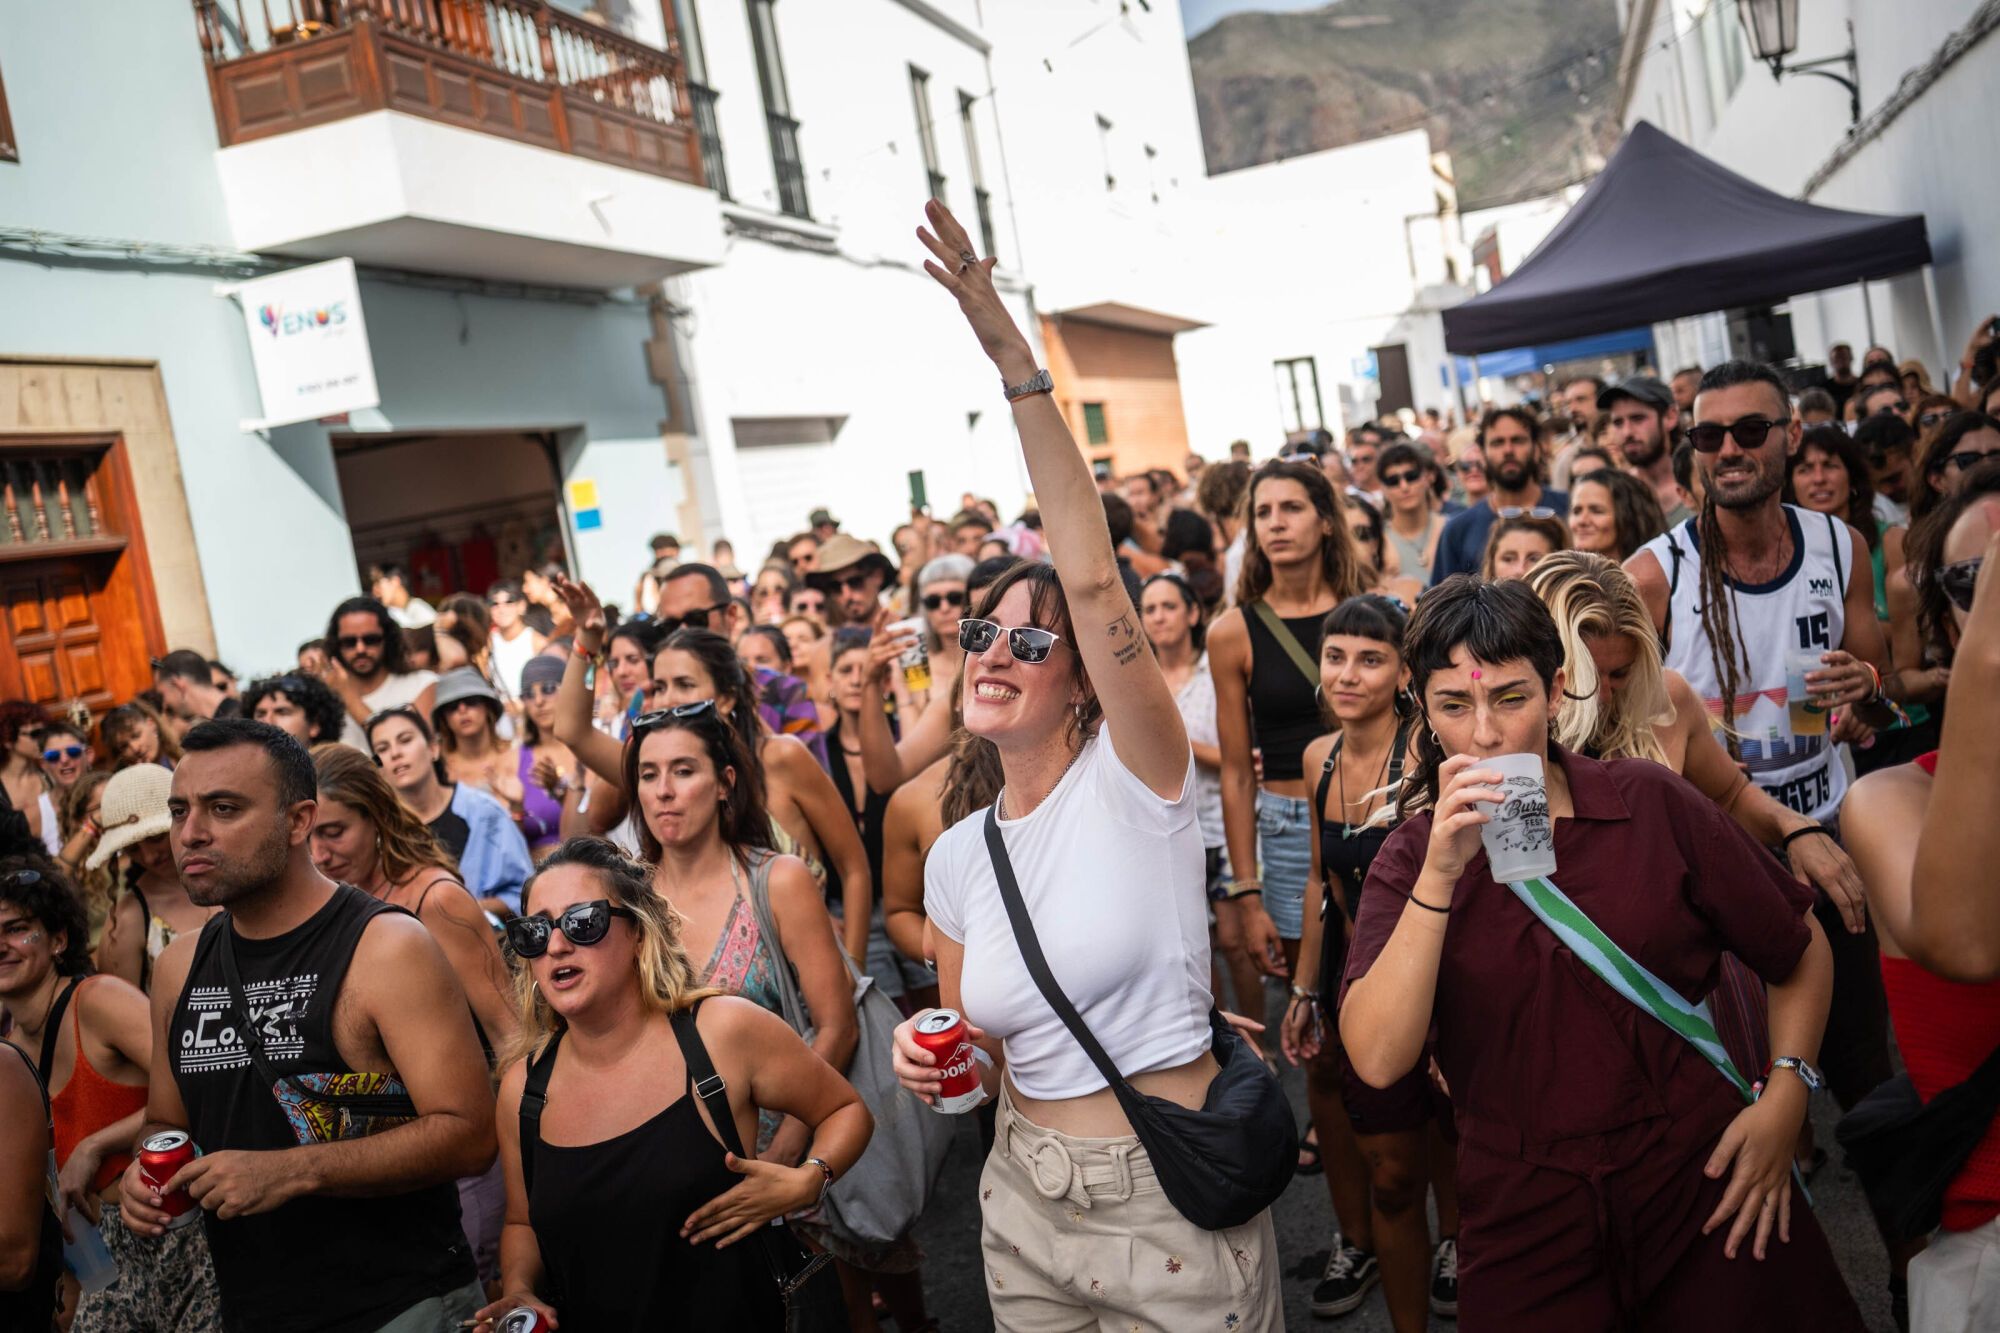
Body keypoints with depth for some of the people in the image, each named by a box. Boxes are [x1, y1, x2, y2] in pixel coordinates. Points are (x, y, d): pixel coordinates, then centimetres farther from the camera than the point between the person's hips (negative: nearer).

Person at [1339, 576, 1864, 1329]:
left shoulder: (1651, 805, -6)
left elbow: (1799, 953, 6)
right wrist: (1441, 874, -26)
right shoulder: (1409, 862, -6)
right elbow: (1378, 1062, -20)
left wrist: (1785, 1096, -7)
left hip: (1704, 1188, 0)